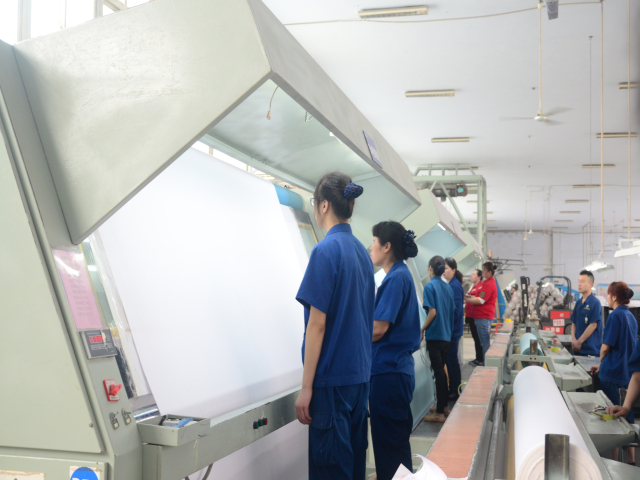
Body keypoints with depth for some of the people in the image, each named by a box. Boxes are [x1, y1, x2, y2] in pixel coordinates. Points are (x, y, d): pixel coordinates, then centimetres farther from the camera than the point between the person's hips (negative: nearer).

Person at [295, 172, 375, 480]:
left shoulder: (326, 251, -14)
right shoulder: (361, 252, 10)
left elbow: (317, 324, -16)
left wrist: (306, 387, -13)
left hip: (333, 377, -8)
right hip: (360, 373, 8)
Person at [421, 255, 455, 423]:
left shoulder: (430, 286, -12)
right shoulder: (448, 287, 9)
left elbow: (432, 312, -18)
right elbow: (452, 311, 12)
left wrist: (422, 329, -8)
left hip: (434, 335, -7)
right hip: (446, 334, 7)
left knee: (438, 372, -4)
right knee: (441, 370, 17)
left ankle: (439, 412, 0)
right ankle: (444, 406, 25)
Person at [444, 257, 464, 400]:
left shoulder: (454, 286, -16)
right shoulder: (452, 285, 12)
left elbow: (456, 310, -21)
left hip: (453, 329, -9)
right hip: (451, 329, 9)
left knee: (452, 359, -2)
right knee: (450, 359, 14)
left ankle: (455, 391, 6)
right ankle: (453, 388, 23)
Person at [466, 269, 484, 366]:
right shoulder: (473, 287, 18)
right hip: (471, 316, 10)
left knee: (478, 339, -4)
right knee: (475, 338, 14)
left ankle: (480, 360, 2)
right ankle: (478, 358, 21)